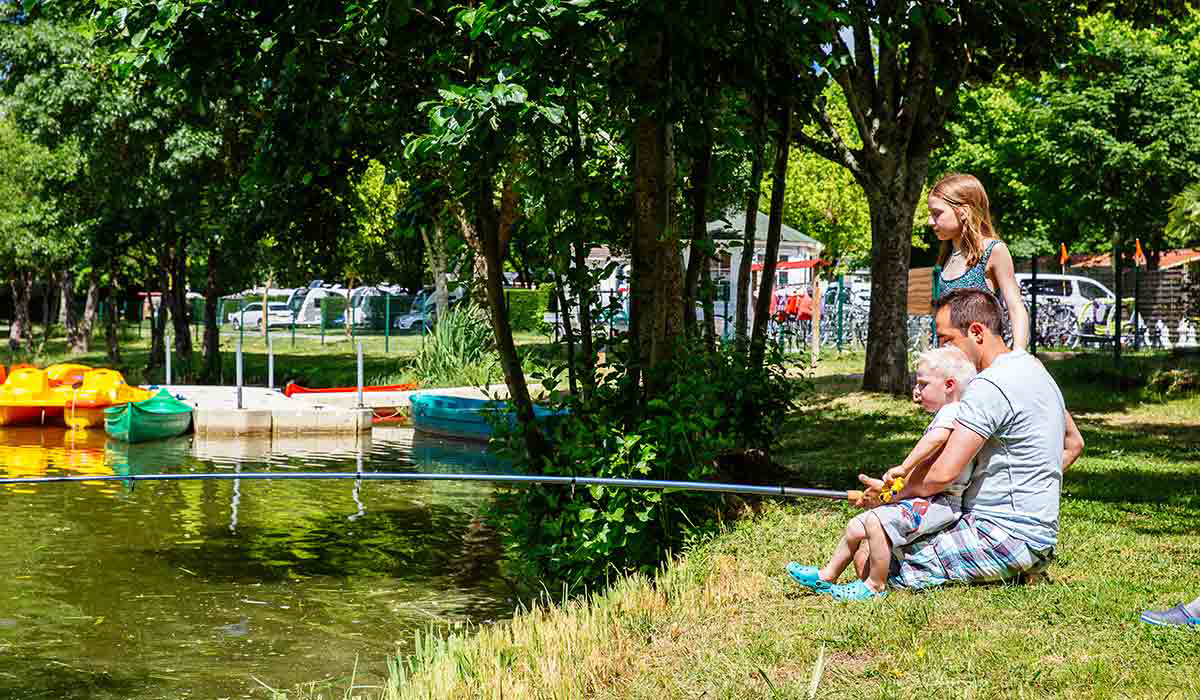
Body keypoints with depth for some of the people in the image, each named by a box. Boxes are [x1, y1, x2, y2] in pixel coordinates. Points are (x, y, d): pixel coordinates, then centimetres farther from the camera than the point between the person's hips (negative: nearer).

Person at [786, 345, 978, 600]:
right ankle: (827, 575, 16)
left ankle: (875, 585, -15)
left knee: (877, 522, -28)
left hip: (940, 502, -11)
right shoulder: (942, 415, 24)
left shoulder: (951, 411, -12)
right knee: (856, 526, 9)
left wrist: (904, 467, -33)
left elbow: (937, 437, -35)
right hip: (924, 500, 11)